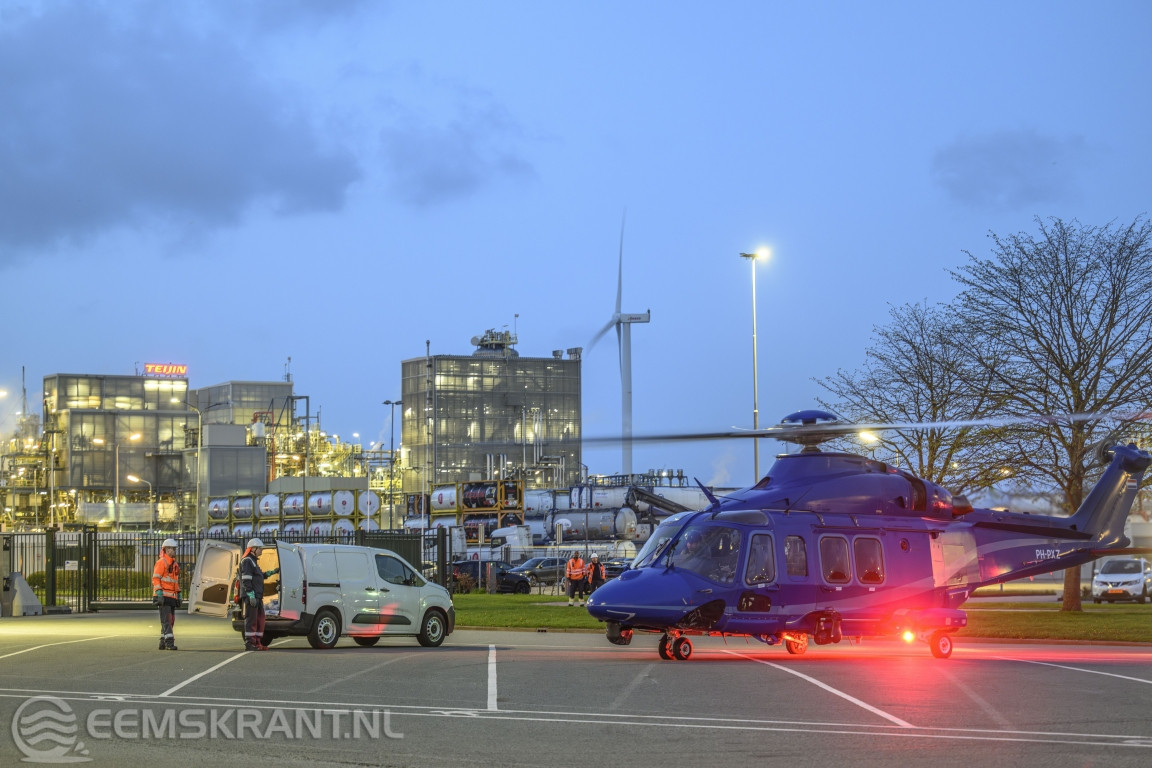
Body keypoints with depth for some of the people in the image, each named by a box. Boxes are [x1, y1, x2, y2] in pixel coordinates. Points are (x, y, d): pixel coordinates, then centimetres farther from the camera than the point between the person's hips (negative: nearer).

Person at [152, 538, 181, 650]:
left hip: (172, 597, 9)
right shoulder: (161, 562, -8)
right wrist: (159, 594, -21)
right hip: (164, 596, -9)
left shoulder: (175, 564, 19)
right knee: (166, 620, -13)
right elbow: (155, 579, -14)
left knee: (171, 620, 9)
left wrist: (178, 595, 22)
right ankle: (169, 642, -18)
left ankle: (163, 643, 16)